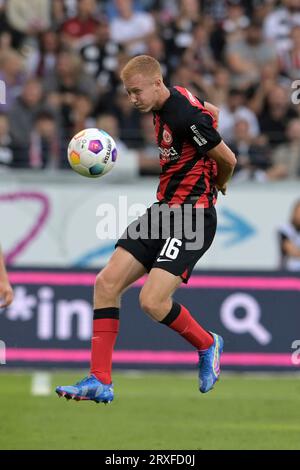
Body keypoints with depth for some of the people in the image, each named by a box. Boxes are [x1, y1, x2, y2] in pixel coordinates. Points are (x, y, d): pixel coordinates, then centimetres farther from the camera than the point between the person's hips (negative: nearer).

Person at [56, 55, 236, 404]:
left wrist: (217, 184, 13)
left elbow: (227, 159, -10)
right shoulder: (165, 104, 8)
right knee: (106, 283, -1)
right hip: (164, 209, 9)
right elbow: (210, 112, 29)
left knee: (152, 301, -18)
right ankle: (100, 381, 1)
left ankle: (207, 345, 13)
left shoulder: (187, 116, -20)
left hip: (191, 217, -9)